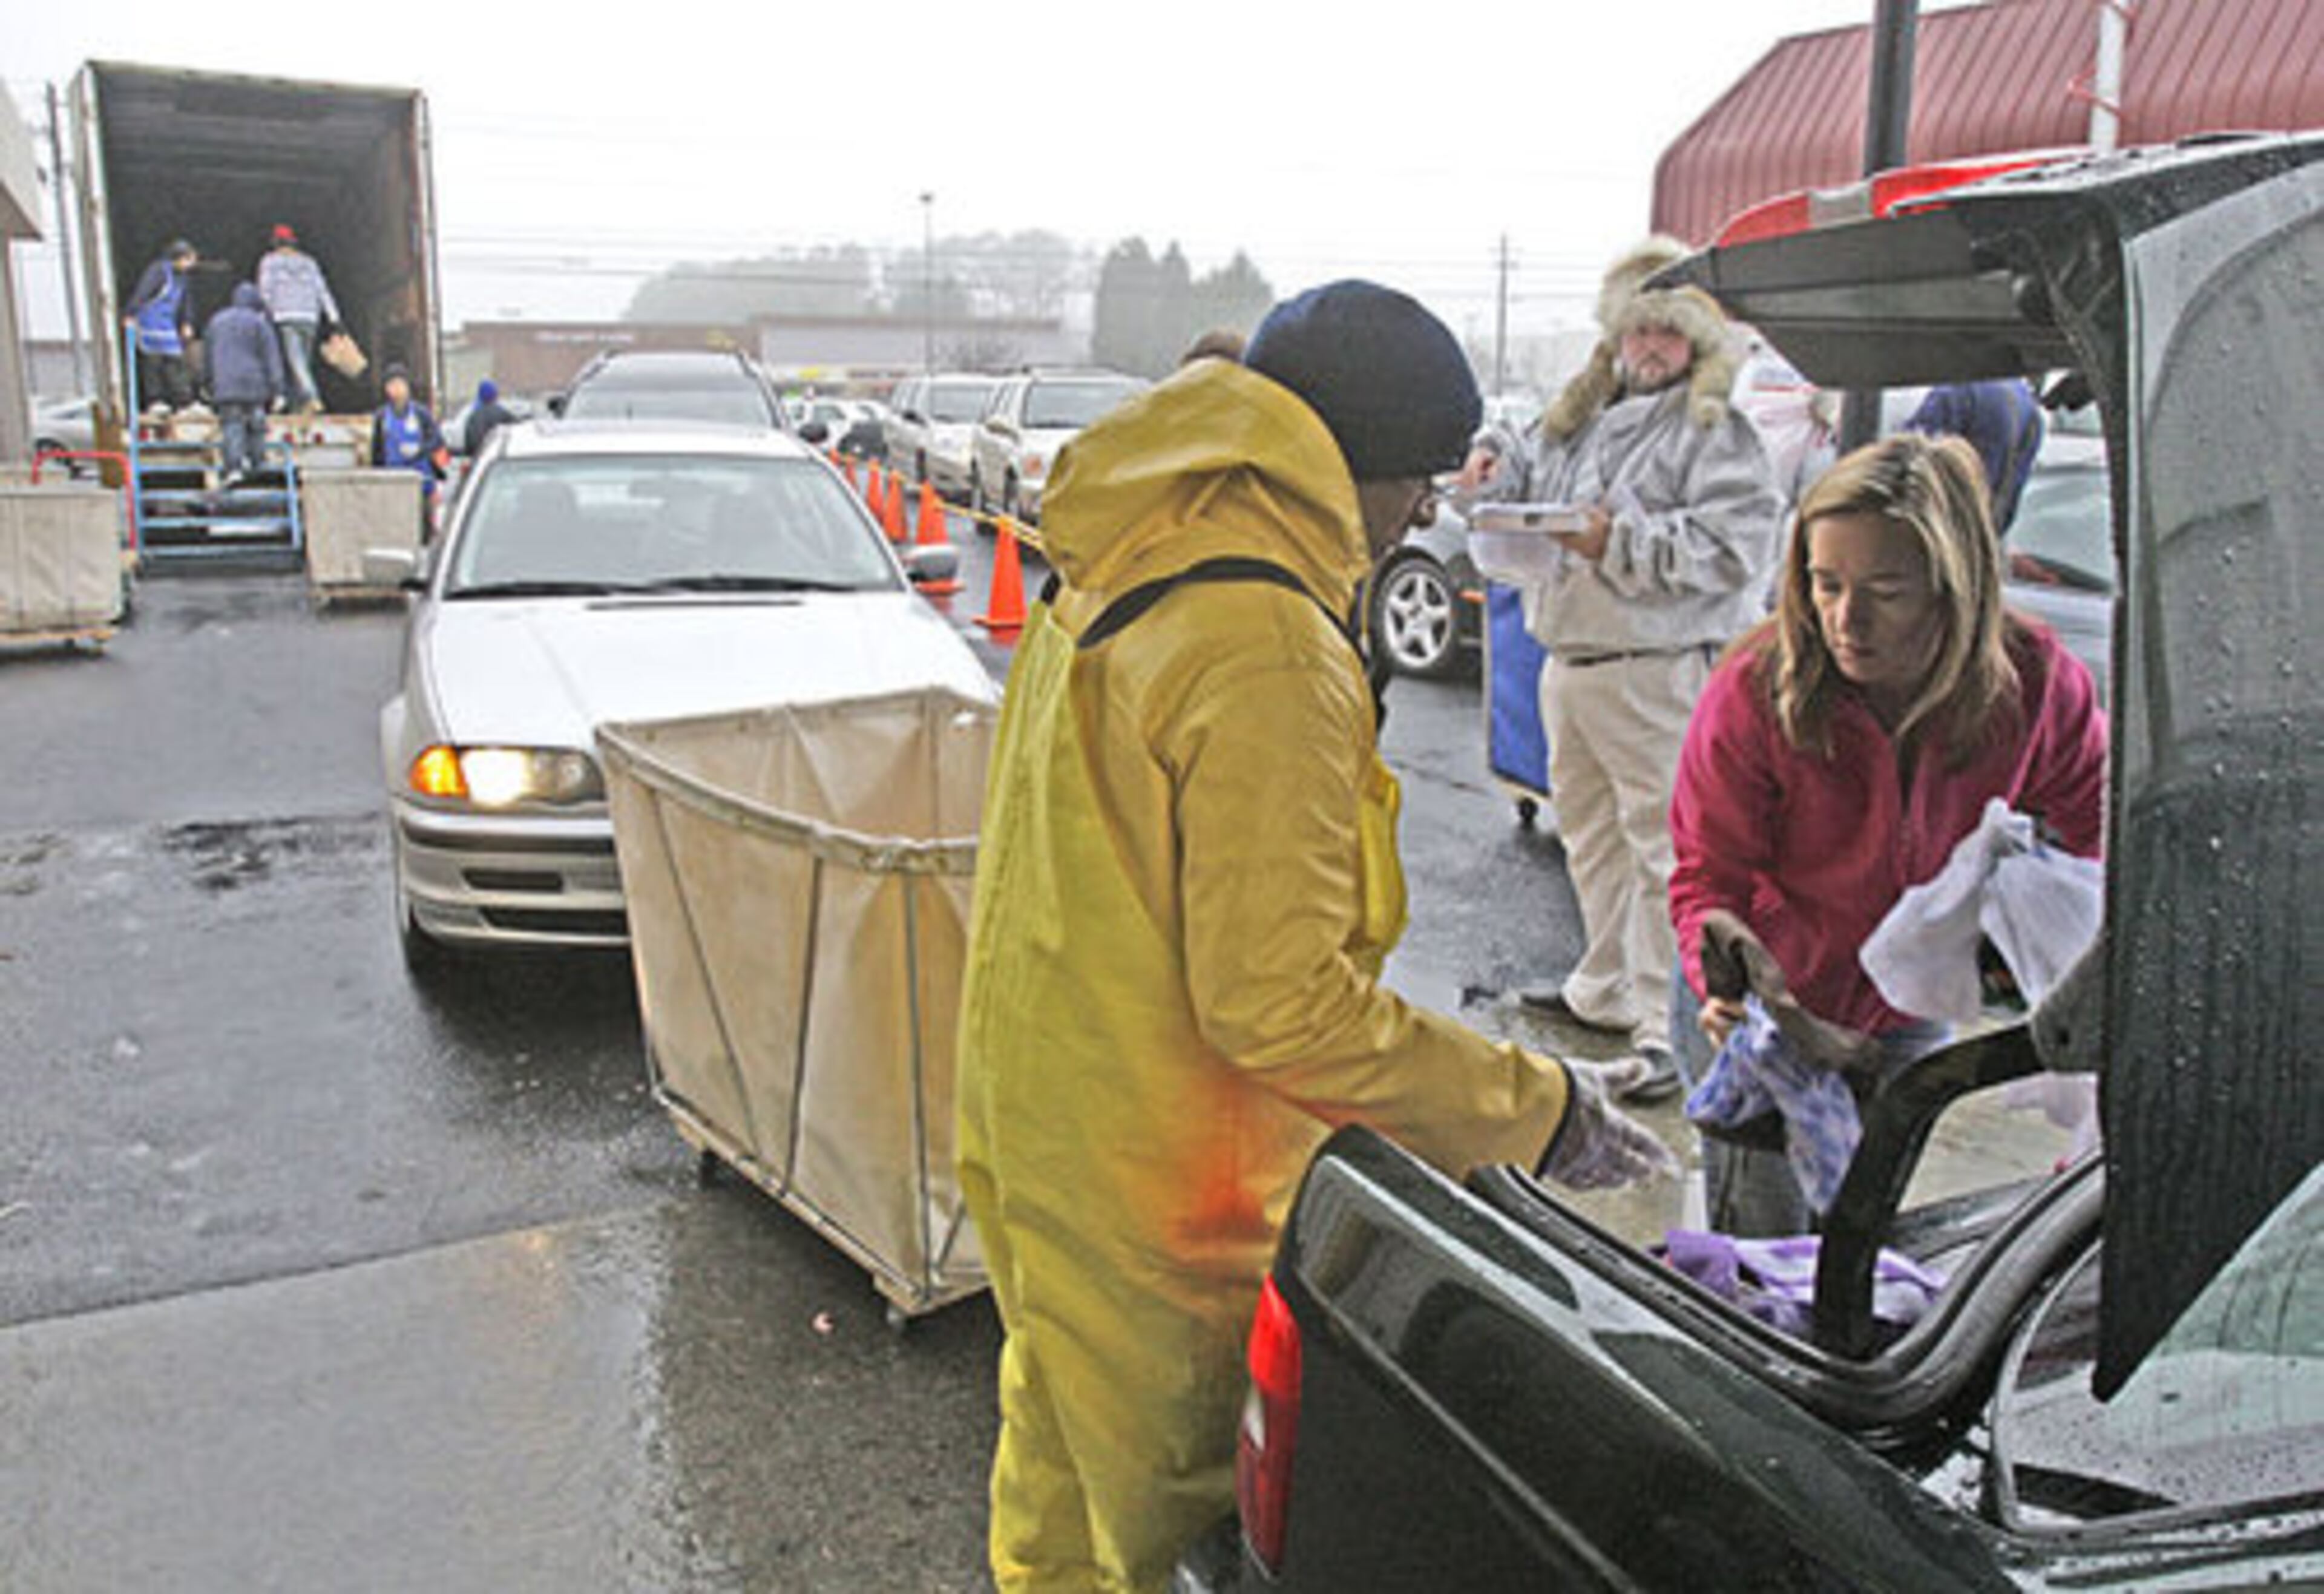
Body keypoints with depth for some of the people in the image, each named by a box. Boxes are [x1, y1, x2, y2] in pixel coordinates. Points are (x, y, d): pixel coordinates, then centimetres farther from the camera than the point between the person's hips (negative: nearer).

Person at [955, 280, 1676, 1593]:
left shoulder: (1115, 573, 4)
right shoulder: (1267, 651, -27)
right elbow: (1277, 1000, -27)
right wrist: (1537, 1110, -18)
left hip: (1034, 1121, 9)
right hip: (1153, 1184, -9)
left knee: (1065, 1463, 29)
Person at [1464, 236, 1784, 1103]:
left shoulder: (1716, 431, -7)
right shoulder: (1581, 413, 17)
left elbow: (1733, 547, -18)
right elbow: (1532, 477, 30)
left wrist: (1622, 543, -22)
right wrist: (1497, 465, 8)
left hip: (1656, 673, -8)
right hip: (1569, 662, 9)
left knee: (1663, 848, -8)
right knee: (1591, 835, 18)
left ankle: (1665, 1031, -2)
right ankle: (1605, 990, 34)